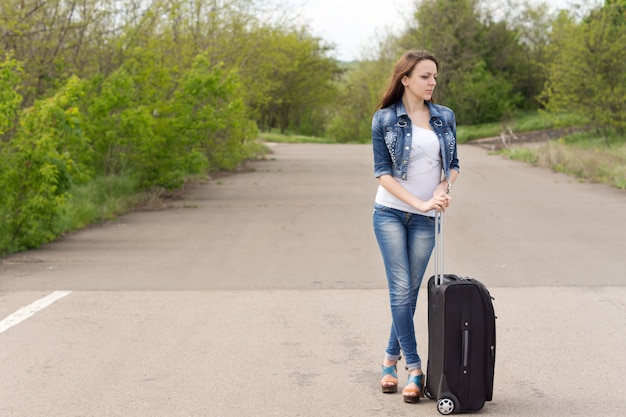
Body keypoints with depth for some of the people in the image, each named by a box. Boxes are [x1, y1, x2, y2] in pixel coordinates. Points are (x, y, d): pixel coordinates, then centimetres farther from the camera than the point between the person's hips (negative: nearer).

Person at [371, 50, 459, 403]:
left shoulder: (445, 117, 6)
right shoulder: (384, 119, -3)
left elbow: (453, 164, 13)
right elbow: (382, 172, -5)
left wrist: (444, 187, -10)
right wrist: (420, 203, -15)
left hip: (426, 219, 3)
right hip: (390, 212, -3)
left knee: (410, 292, 5)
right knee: (401, 289, -9)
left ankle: (391, 359, 21)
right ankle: (414, 368, -5)